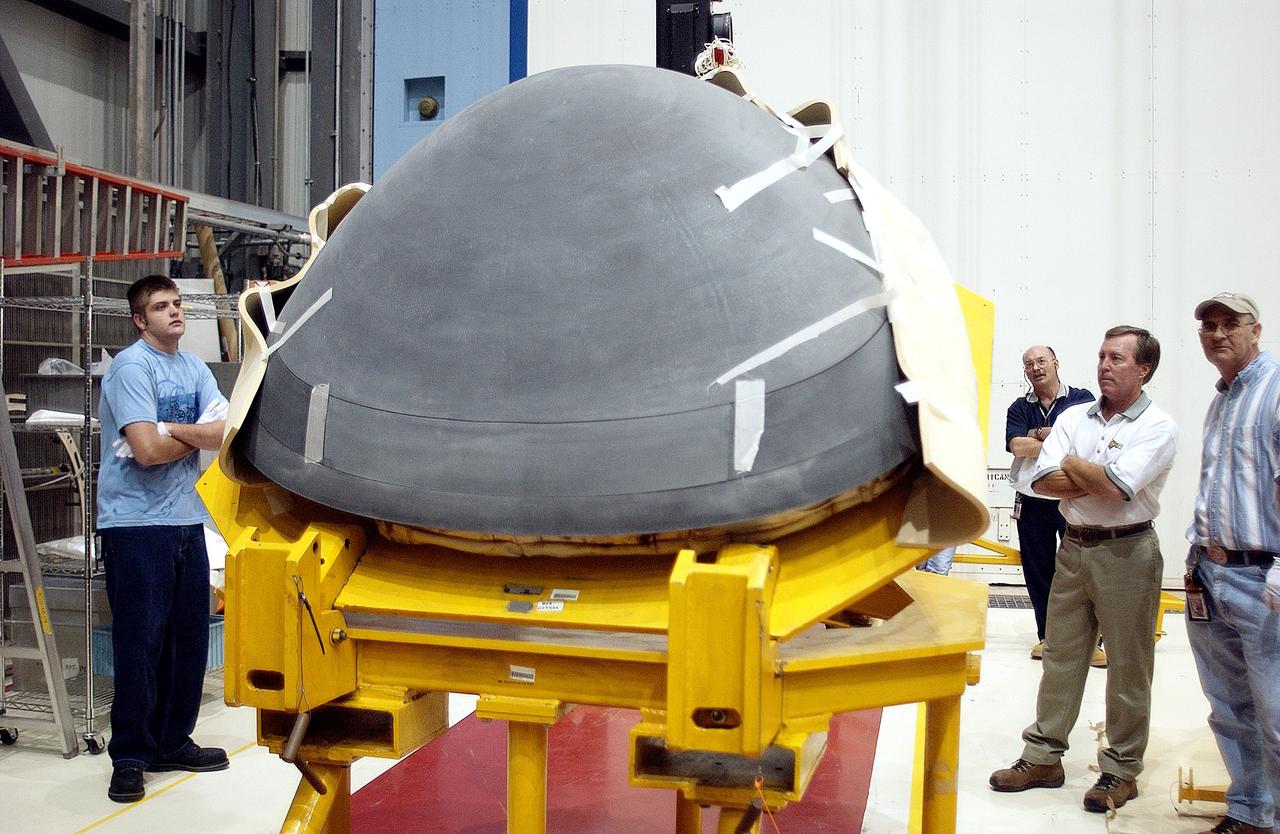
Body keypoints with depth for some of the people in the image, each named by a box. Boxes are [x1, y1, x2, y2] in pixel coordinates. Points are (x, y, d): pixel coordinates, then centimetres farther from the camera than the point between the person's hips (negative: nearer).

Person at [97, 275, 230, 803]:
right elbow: (147, 448, -20)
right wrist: (197, 437, -2)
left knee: (189, 636, 11)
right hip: (136, 523, -7)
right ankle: (130, 756, 9)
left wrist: (171, 430, -15)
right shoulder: (131, 367, -10)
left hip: (186, 521, 7)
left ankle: (173, 742, 23)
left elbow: (225, 432, 0)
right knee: (140, 641, -2)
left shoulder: (194, 369, 13)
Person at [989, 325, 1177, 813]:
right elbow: (1042, 482, -4)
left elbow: (1118, 485, -22)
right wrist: (1099, 479, -14)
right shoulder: (1073, 417, 7)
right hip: (1073, 548, 5)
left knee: (1128, 667, 5)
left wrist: (1072, 463, -6)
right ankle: (1043, 758, 20)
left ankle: (1122, 769, 18)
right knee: (1060, 656, 11)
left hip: (1126, 553, -5)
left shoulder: (1158, 427, -7)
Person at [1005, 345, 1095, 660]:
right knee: (1038, 572, 8)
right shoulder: (1019, 408, 8)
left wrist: (1038, 433, -11)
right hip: (1033, 501, 3)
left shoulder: (1082, 399, 2)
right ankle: (1047, 637, 19)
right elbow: (1018, 447, -9)